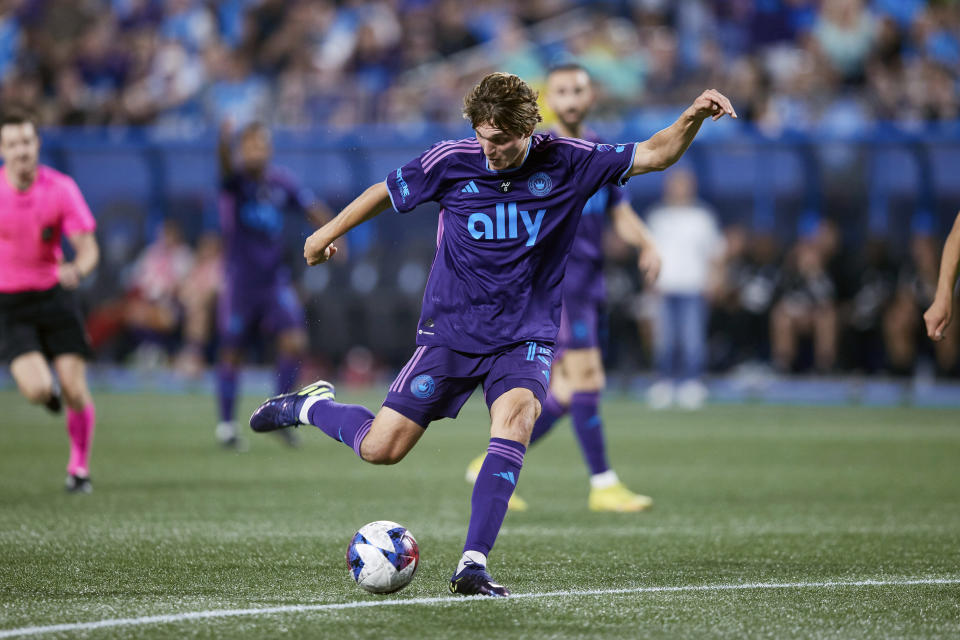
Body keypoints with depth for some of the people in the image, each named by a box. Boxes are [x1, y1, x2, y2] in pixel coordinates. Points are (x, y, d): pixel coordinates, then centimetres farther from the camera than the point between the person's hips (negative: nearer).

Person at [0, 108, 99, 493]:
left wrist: (77, 269, -32)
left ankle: (80, 468, 16)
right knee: (37, 390, -19)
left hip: (54, 296, 1)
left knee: (75, 390, -6)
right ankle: (47, 392, 21)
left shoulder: (61, 188, -9)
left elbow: (89, 248, -11)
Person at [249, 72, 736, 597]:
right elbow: (386, 191, 8)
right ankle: (312, 405, 30)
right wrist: (328, 233, 20)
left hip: (523, 337, 0)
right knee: (381, 449, -4)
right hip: (450, 331, 0)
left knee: (516, 417, -31)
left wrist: (692, 118, -26)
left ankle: (472, 565, -30)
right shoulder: (451, 161, -9)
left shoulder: (566, 163, -9)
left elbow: (655, 155, -8)